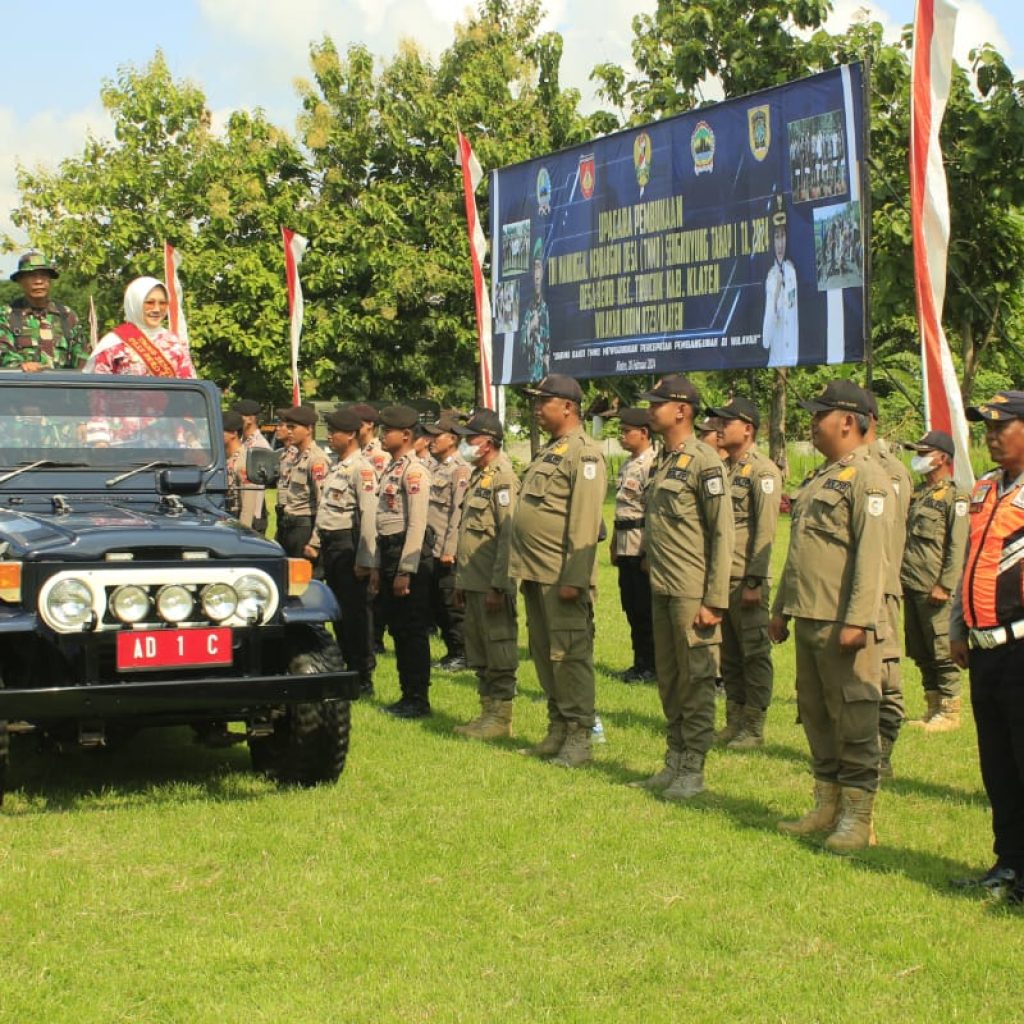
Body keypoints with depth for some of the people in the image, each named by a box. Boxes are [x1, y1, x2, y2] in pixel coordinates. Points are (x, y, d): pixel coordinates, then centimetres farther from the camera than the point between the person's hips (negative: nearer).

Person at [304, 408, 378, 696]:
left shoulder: (361, 469, -14)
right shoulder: (335, 467, 15)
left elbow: (368, 516, -18)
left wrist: (364, 559, -21)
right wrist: (314, 542, 18)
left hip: (349, 543, -9)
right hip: (330, 543, 9)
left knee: (355, 612, -3)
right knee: (337, 611, 14)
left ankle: (363, 679, 3)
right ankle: (350, 668, 24)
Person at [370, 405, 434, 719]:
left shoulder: (414, 471, -14)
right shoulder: (390, 469, 15)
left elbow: (417, 524, -18)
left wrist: (406, 571, -20)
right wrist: (377, 566, 18)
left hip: (410, 552, -9)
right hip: (389, 551, 9)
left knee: (413, 631, -3)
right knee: (397, 628, 13)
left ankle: (419, 701, 4)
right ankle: (407, 696, 21)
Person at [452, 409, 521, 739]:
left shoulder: (503, 478, -14)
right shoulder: (477, 476, 17)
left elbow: (509, 536, -19)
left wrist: (498, 585, -22)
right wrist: (460, 580, 20)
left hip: (492, 585, -10)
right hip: (473, 584, 10)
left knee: (499, 651, -3)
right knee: (478, 651, 14)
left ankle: (502, 717, 3)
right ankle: (488, 711, 22)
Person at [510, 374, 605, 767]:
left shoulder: (583, 453, -11)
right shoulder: (546, 451, 18)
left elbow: (585, 522, -18)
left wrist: (573, 579, -22)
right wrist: (522, 570, 17)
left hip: (561, 577, -9)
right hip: (535, 573, 9)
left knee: (570, 655, -4)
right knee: (544, 655, 13)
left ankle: (579, 736, 2)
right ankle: (557, 730, 21)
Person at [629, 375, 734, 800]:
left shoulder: (704, 462, -12)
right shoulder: (662, 462, 14)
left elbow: (722, 535, -14)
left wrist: (714, 601, -17)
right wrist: (652, 579, 18)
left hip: (693, 594, -9)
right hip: (662, 590, 9)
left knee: (695, 681, -1)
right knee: (668, 681, 13)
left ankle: (693, 770, 5)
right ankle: (674, 763, 22)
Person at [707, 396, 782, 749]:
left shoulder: (763, 472, -9)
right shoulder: (721, 469, 15)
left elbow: (765, 531, -15)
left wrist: (754, 581, -18)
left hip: (746, 581, -8)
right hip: (719, 578, 8)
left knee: (754, 654, 0)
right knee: (729, 655, 13)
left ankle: (754, 729, 5)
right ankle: (734, 723, 20)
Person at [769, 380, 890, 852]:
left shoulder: (866, 477, -11)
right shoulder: (818, 479, 18)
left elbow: (871, 555, -19)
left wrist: (858, 620, -23)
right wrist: (781, 608, 21)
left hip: (843, 623, -9)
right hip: (808, 618, 10)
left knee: (854, 717, -3)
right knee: (815, 715, 14)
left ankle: (858, 817, 3)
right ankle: (826, 806, 23)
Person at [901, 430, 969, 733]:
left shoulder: (955, 497, -7)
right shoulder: (917, 495, 17)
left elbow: (958, 547, -13)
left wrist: (945, 586, -18)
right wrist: (898, 578, 17)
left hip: (935, 590, -8)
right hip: (910, 587, 8)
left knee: (942, 652, -4)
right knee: (921, 653, 12)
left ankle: (949, 712, 3)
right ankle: (932, 709, 20)